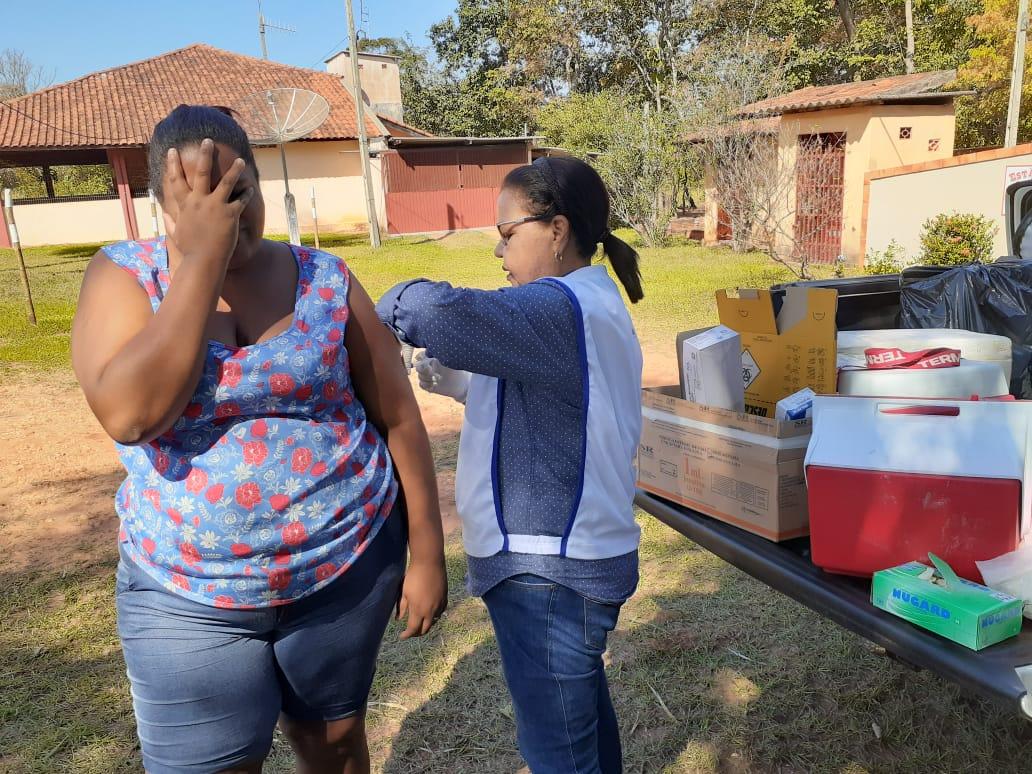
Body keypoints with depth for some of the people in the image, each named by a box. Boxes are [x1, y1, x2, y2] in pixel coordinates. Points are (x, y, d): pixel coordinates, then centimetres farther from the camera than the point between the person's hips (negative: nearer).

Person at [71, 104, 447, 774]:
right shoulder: (124, 274, -6)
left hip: (348, 567, 1)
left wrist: (427, 554, -1)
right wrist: (201, 258, -23)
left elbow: (399, 418, -2)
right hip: (188, 594, 0)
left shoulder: (325, 278, -5)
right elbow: (129, 415, -23)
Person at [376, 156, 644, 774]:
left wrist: (385, 310, -15)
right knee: (583, 704, 28)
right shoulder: (593, 305, 11)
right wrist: (464, 383, 4)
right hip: (581, 554, 10)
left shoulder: (560, 308, -22)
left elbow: (436, 311, -37)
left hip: (547, 572, -10)